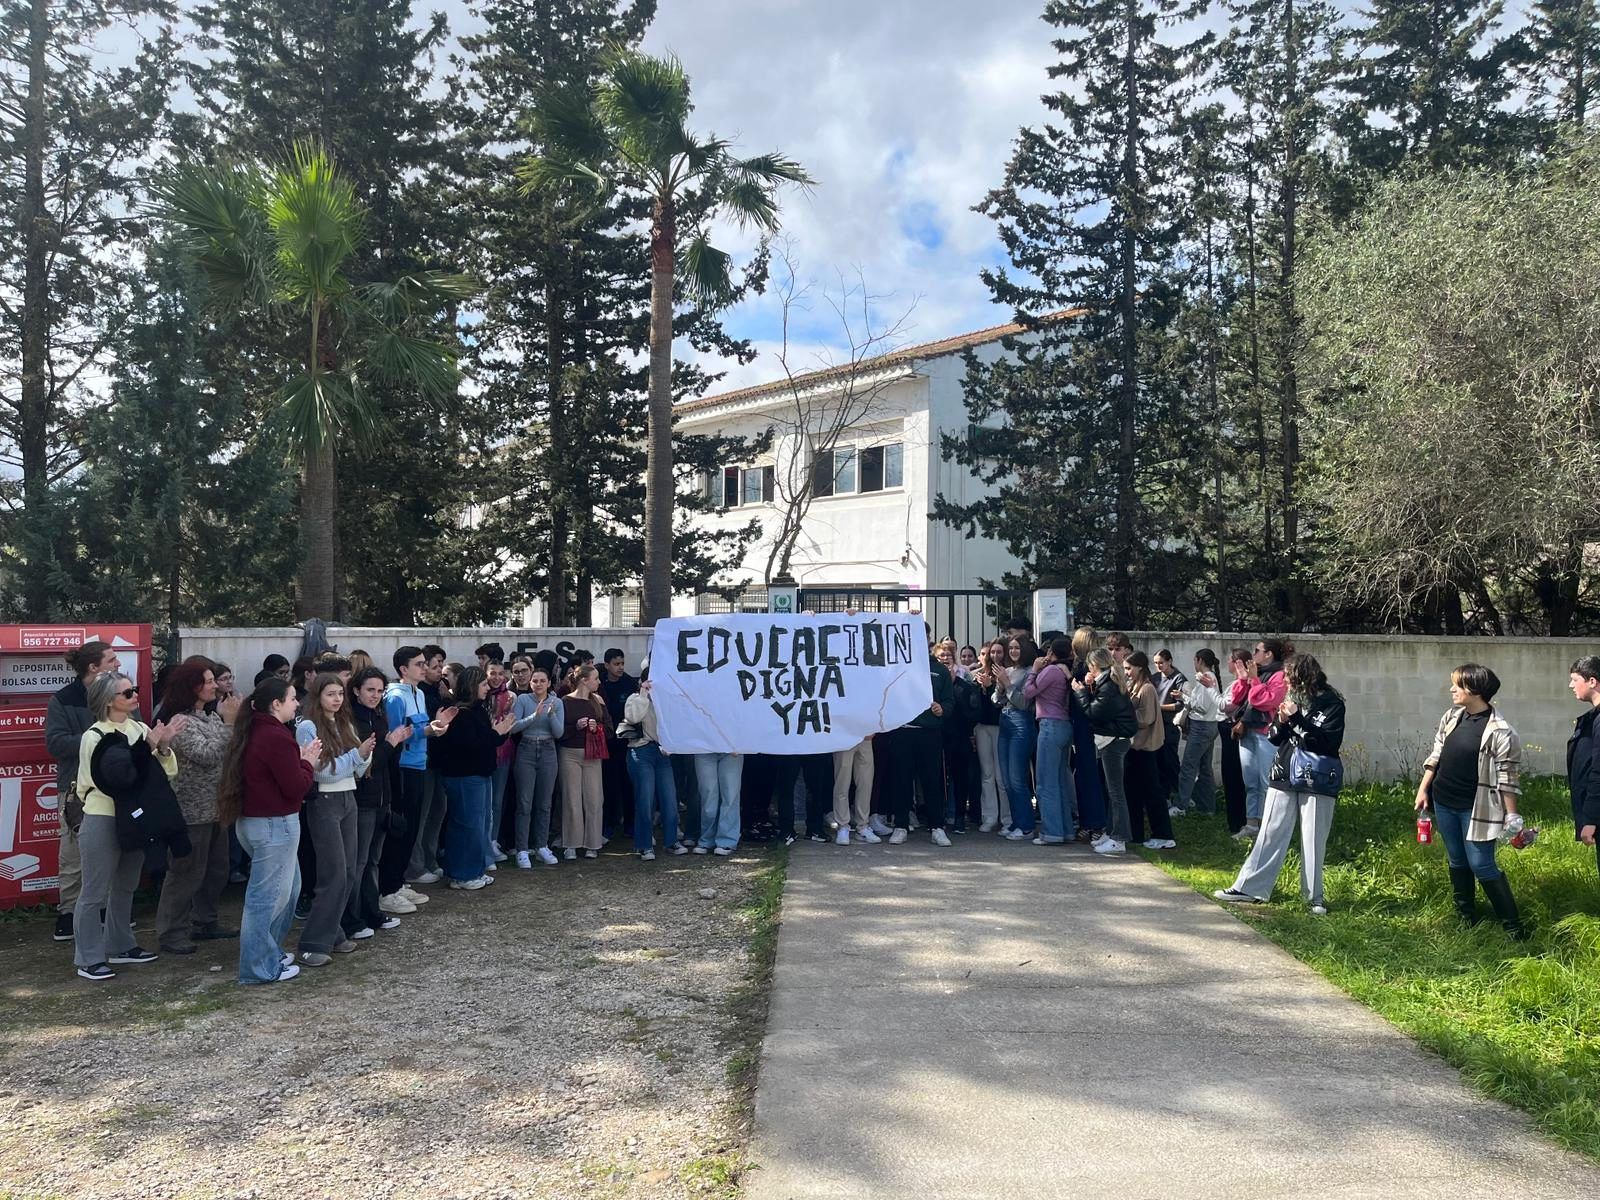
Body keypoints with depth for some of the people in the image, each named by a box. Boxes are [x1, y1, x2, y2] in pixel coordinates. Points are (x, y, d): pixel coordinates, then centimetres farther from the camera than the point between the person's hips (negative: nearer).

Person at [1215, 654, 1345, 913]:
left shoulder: (1332, 704, -5)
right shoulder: (1292, 699, 11)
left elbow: (1329, 742, -17)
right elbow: (1273, 737, 14)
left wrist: (1297, 719, -19)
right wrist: (1282, 721, -6)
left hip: (1316, 782, -5)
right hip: (1284, 776, 5)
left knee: (1314, 841, 1)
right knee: (1270, 834, 5)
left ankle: (1314, 896, 14)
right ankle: (1249, 888, 8)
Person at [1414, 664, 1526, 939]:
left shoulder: (1500, 731, -17)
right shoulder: (1451, 717, 3)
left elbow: (1507, 778, -14)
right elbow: (1435, 755, 12)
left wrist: (1511, 816, -12)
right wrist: (1423, 789, 11)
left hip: (1476, 808, -6)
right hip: (1444, 803, 6)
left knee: (1481, 866, -5)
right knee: (1457, 862, 15)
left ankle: (1514, 926, 9)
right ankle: (1466, 918, 28)